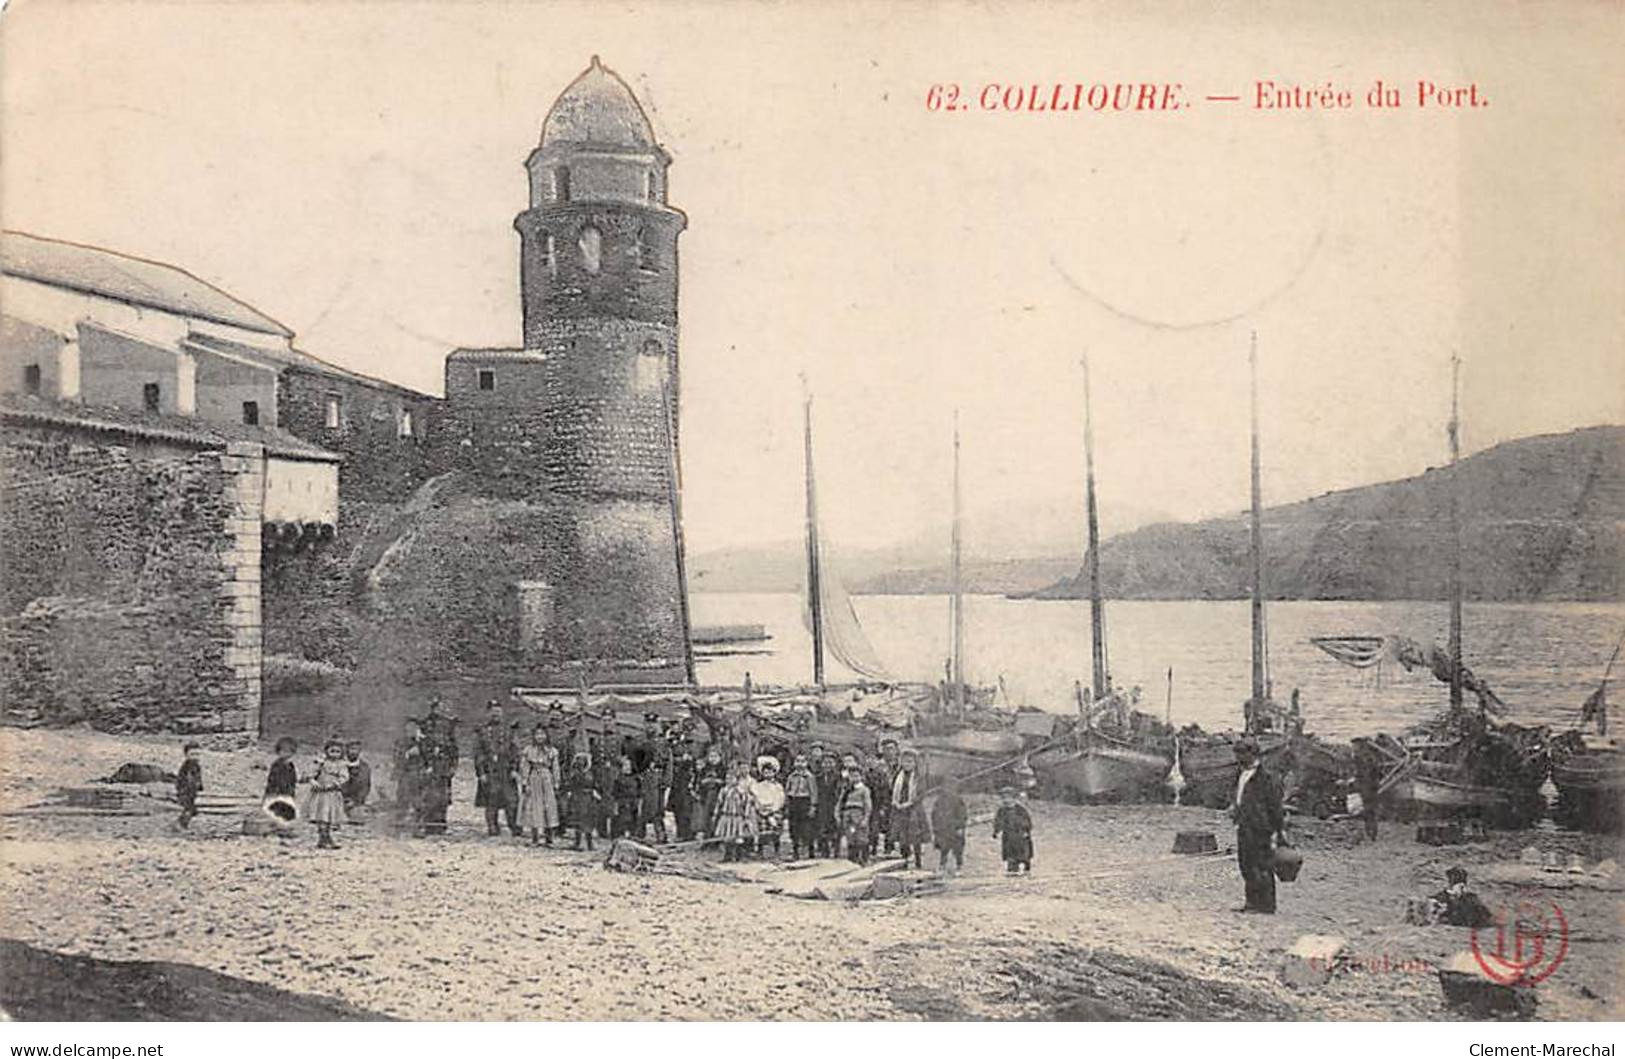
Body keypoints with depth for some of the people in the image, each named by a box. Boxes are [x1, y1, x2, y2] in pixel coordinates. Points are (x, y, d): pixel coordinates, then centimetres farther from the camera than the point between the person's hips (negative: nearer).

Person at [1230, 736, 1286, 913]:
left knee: (1262, 868, -5)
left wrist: (1280, 831, -11)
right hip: (1244, 829, 9)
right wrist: (1234, 807, 12)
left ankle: (1266, 905, 1)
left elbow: (1275, 805, -11)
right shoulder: (1242, 776, 14)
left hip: (1260, 830, -9)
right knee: (1246, 865, 11)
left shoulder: (1264, 777, -12)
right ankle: (1252, 902, 19)